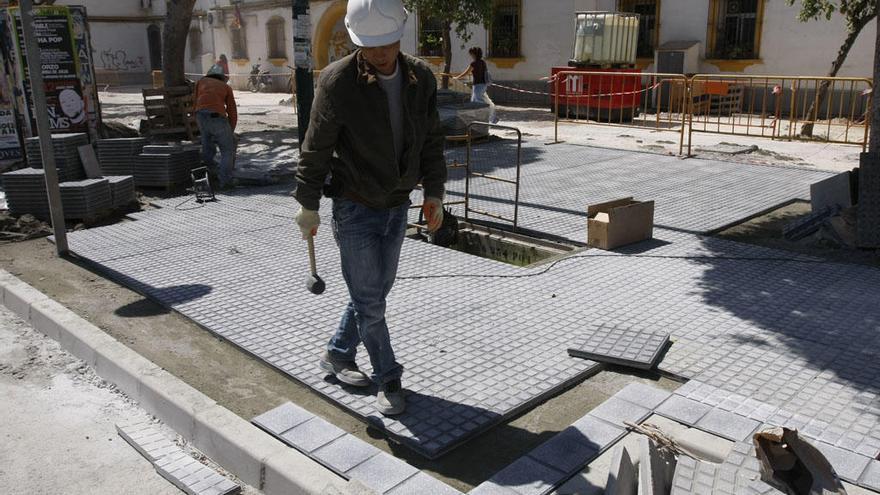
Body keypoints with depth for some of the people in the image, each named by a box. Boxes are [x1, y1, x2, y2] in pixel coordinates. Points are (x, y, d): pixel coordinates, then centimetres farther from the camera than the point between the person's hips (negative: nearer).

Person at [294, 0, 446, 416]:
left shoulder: (421, 79, -4)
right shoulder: (338, 82, -18)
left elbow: (431, 140, 7)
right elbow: (316, 148, -10)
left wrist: (434, 193, 5)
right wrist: (308, 206, -5)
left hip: (397, 208, 5)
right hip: (355, 210, -5)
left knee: (375, 292, 17)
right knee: (368, 301, 0)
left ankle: (337, 354, 38)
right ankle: (388, 379, 19)